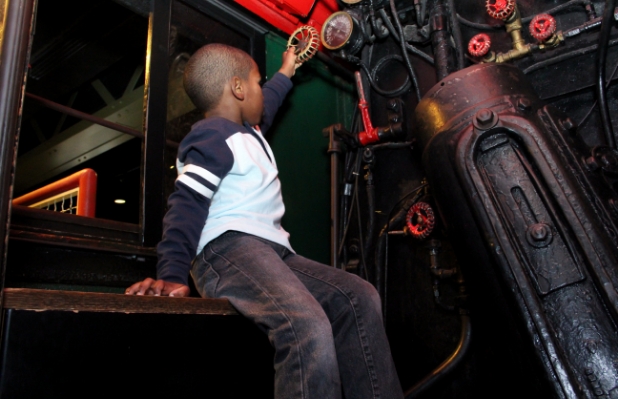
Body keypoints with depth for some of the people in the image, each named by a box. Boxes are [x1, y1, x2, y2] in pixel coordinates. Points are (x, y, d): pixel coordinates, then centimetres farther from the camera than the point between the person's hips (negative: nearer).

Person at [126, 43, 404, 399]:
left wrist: (286, 73, 64)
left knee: (360, 298, -3)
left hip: (272, 252, 10)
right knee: (309, 327, -35)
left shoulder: (246, 132, 27)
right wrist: (173, 274, -27)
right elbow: (187, 204, -16)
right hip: (228, 249, -10)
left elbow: (264, 106, 52)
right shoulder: (213, 135, -4)